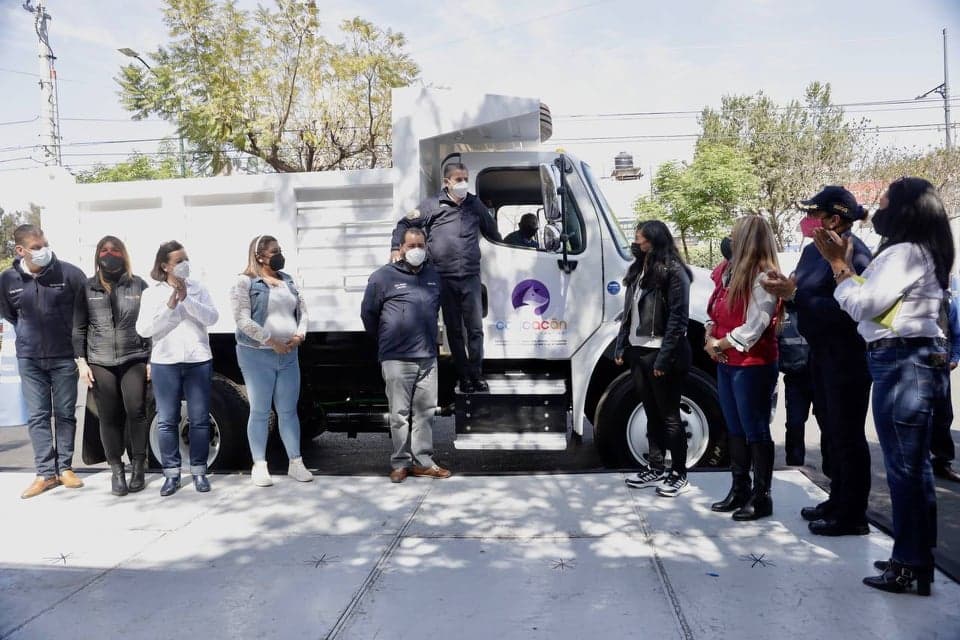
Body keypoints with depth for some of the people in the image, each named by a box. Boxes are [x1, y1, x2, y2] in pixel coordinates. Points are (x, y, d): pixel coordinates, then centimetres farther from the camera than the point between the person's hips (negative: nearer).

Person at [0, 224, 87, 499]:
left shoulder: (69, 273, -13)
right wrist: (29, 333, 14)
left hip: (64, 357, -1)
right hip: (29, 359, 2)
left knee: (65, 413, 7)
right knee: (37, 416, 4)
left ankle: (65, 468, 18)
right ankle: (45, 473, 10)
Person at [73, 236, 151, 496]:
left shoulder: (138, 285, 5)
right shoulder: (88, 289, 8)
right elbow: (79, 328, 8)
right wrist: (82, 361, 0)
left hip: (134, 360, -1)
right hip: (100, 363, 1)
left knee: (136, 410, -10)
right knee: (109, 417, 4)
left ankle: (138, 466, 4)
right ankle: (116, 470, 14)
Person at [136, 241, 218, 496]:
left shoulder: (198, 288, 7)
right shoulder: (151, 293, 5)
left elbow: (212, 317, -6)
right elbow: (143, 329, -5)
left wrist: (187, 299, -17)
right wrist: (169, 306, -14)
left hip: (198, 361, 0)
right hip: (165, 363, 0)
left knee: (199, 419, 3)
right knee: (167, 421, 4)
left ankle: (199, 472, 13)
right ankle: (171, 474, 14)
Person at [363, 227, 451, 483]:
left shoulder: (433, 275, 13)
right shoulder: (384, 276, -4)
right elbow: (368, 313, 4)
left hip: (428, 357, 5)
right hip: (397, 359, -5)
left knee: (425, 412, 8)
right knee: (400, 414, 0)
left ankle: (423, 461, 17)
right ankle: (401, 462, 11)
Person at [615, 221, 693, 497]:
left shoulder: (674, 272, -12)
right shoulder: (639, 270, 12)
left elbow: (677, 319, -16)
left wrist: (664, 358, -20)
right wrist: (621, 346, 10)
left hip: (662, 353, -7)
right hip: (639, 351, 7)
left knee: (669, 415, 2)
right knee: (651, 413, 15)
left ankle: (679, 474, 13)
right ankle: (655, 468, 25)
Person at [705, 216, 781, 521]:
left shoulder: (763, 278, -15)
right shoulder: (730, 272, 10)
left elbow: (752, 329, -19)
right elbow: (716, 313, 15)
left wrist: (718, 344, -10)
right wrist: (710, 337, -3)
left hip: (753, 365, -8)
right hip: (726, 362, 9)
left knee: (756, 431, 0)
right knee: (735, 430, 14)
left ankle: (762, 496, 10)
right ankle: (739, 491, 25)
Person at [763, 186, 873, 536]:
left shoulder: (853, 252, -18)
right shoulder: (812, 251, 11)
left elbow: (845, 310, -27)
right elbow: (807, 298, 14)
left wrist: (794, 295, -25)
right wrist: (784, 289, -6)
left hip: (847, 356, -10)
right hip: (821, 352, 10)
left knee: (846, 433, -2)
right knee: (830, 429, 18)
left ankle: (852, 515, 9)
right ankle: (837, 500, 32)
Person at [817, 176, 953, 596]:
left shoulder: (905, 252, -13)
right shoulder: (909, 252, 20)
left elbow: (861, 305, -16)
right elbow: (870, 302, 17)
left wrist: (838, 263, -5)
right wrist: (842, 262, 13)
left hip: (904, 364, -11)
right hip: (908, 362, 11)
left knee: (904, 467, -5)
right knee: (912, 465, 14)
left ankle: (911, 566, 3)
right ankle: (915, 559, 23)